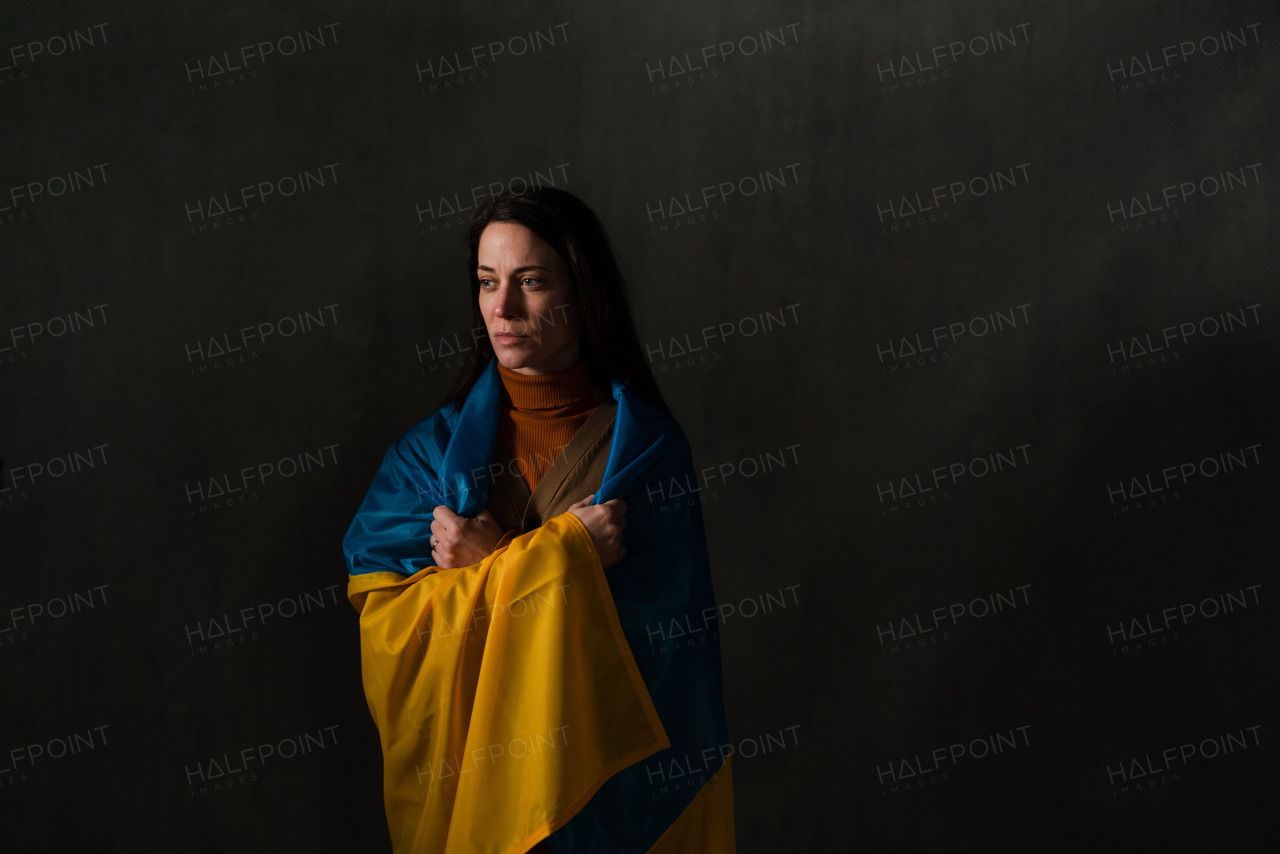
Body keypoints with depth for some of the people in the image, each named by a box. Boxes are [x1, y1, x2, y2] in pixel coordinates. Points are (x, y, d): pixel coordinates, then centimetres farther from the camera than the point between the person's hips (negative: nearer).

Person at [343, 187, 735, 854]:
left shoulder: (647, 444, -7)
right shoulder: (436, 445, 0)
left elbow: (654, 629, -12)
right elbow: (379, 606, -10)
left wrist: (491, 562, -17)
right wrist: (558, 553, -17)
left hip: (605, 774, -1)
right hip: (464, 767, 2)